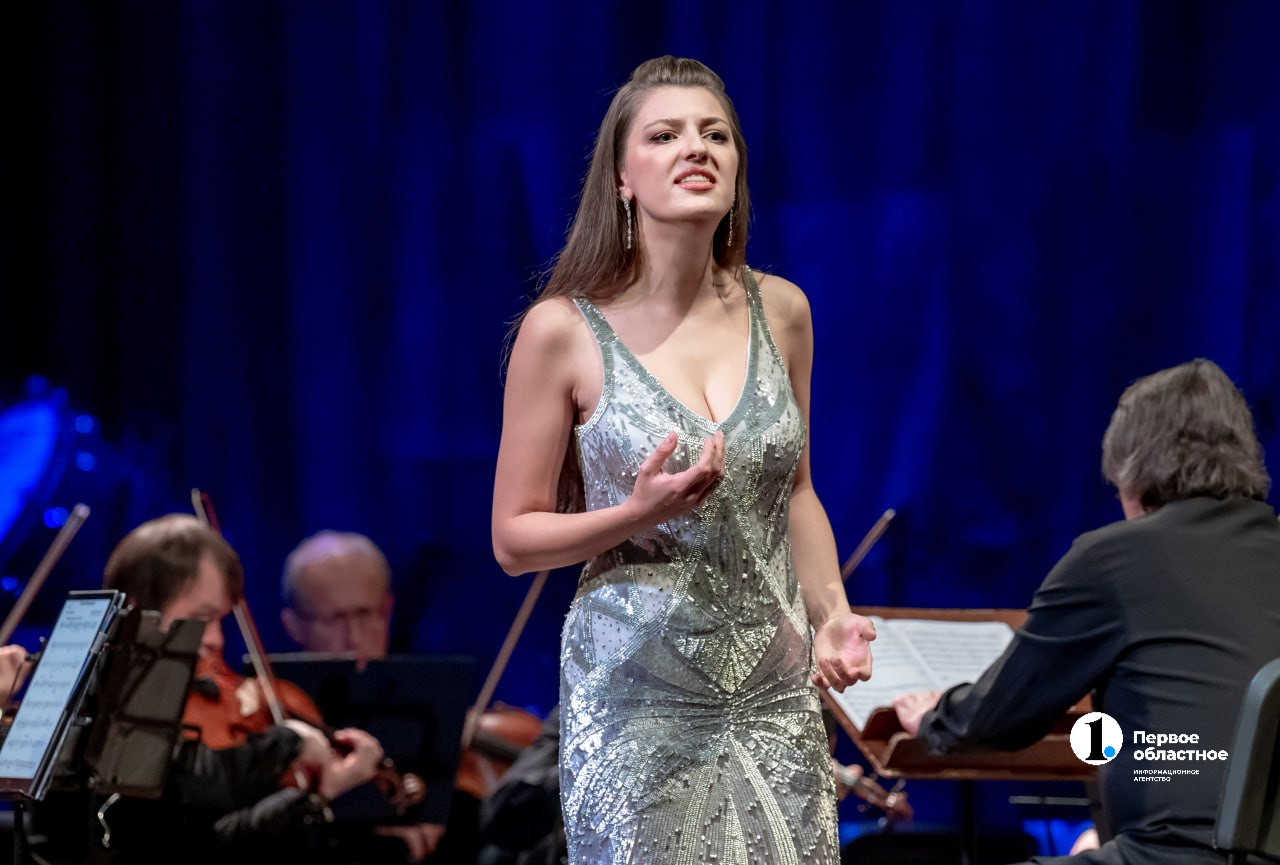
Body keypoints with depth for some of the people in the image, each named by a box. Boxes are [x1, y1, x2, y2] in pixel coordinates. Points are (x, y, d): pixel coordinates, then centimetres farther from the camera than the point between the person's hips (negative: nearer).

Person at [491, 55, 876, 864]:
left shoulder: (779, 311, 4)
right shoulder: (566, 329, -7)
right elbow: (514, 538, -3)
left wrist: (832, 615, 3)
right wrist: (640, 513, -19)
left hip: (777, 695, 3)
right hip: (640, 697, -3)